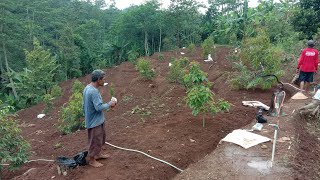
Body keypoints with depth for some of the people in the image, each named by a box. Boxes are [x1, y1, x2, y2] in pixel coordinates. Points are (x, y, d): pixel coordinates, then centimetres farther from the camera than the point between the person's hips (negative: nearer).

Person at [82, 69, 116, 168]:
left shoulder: (87, 88, 4)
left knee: (101, 137, 24)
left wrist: (87, 115, 21)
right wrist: (109, 104, -15)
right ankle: (92, 160, 24)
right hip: (95, 121, -10)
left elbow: (84, 105, 12)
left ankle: (98, 154, 41)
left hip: (97, 119, 10)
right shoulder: (94, 91, -28)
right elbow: (99, 107, -31)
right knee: (95, 141, 7)